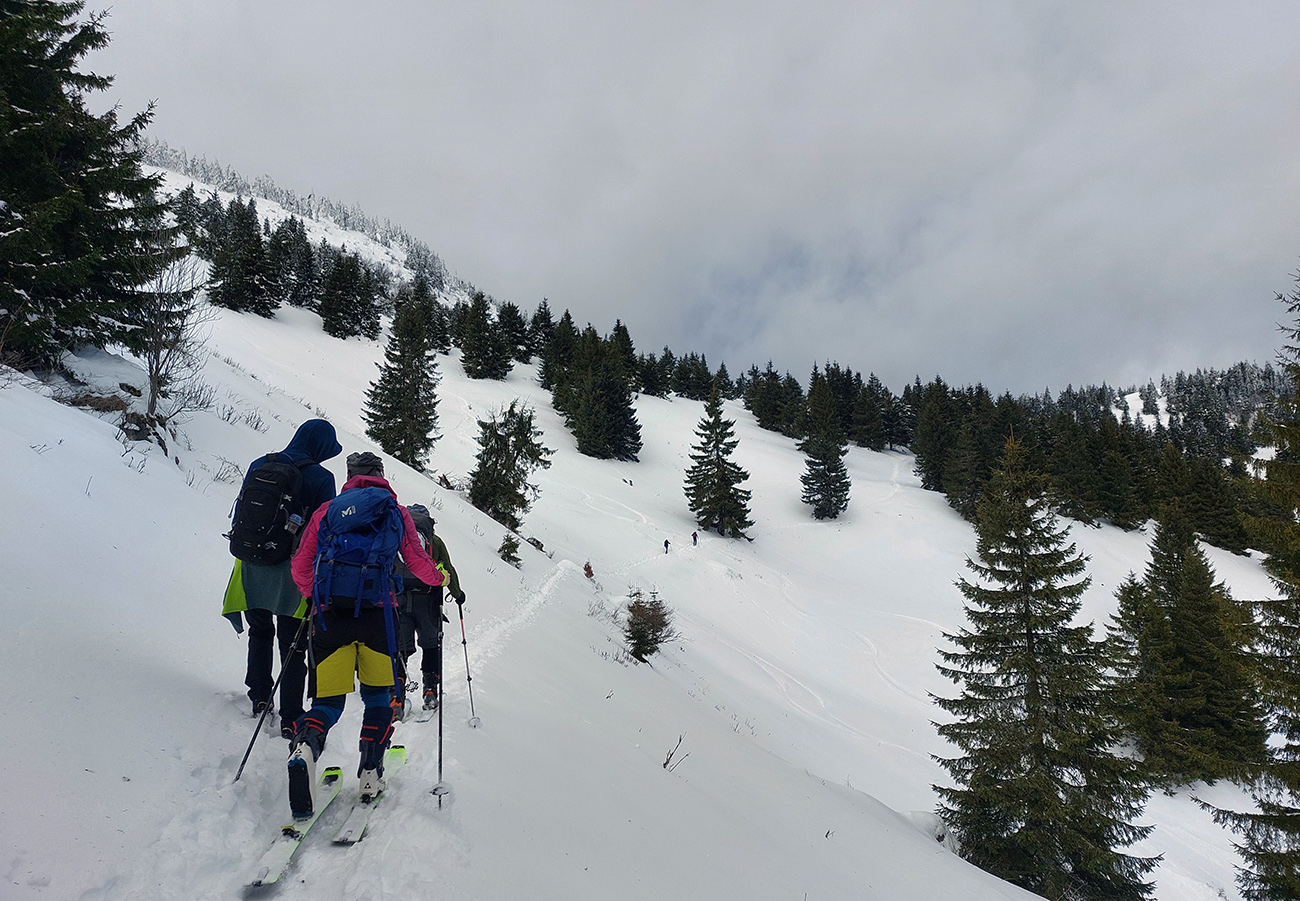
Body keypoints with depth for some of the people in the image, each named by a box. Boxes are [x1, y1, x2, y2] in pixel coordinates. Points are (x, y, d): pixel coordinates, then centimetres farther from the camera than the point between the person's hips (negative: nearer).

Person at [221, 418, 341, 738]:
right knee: (293, 645, 4)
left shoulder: (259, 466, 3)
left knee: (260, 632, 25)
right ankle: (290, 719, 5)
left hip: (253, 567, 5)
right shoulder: (320, 478, -12)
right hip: (291, 571, -4)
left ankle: (259, 698, 30)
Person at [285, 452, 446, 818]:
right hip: (375, 613, -1)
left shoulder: (328, 509, 17)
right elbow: (418, 563, 10)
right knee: (377, 696, 19)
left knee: (328, 702, 6)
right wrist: (440, 579, 31)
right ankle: (371, 774, 15)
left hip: (329, 614, 1)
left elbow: (300, 568, 18)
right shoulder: (395, 511, 13)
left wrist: (314, 594, 38)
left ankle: (305, 748, -25)